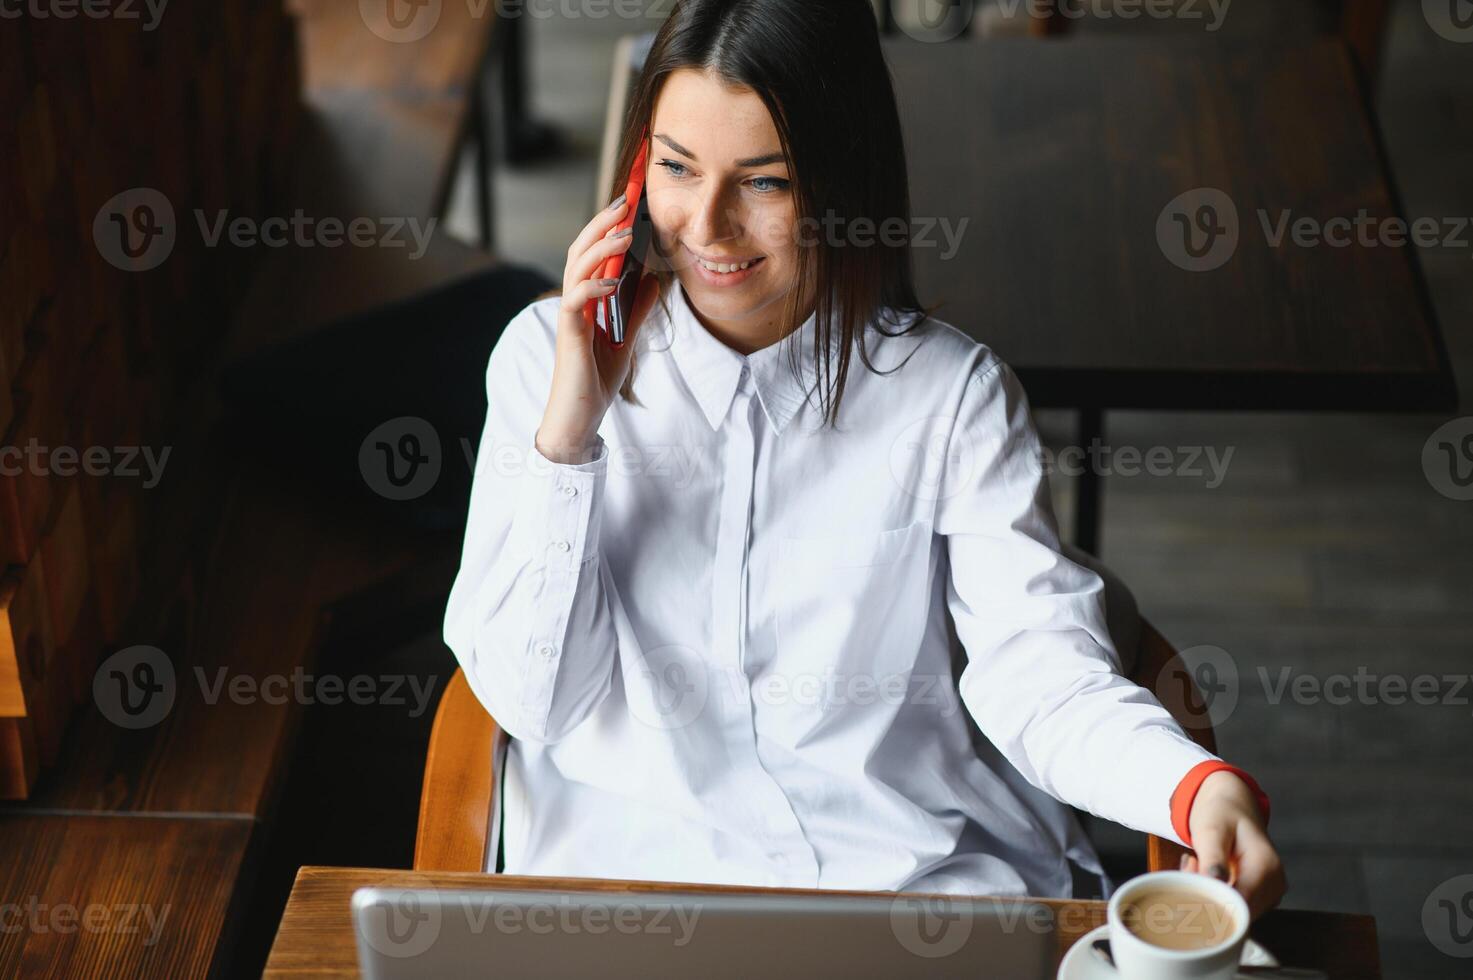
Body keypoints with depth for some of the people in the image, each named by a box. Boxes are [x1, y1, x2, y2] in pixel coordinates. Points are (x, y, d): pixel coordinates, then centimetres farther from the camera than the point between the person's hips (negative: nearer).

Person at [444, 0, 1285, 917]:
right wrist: (566, 436, -11)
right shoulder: (548, 354, 3)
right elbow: (528, 698, 0)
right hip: (636, 854, 0)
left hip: (927, 869, 0)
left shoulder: (953, 390, 2)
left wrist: (1199, 785, -26)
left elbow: (1036, 664, -7)